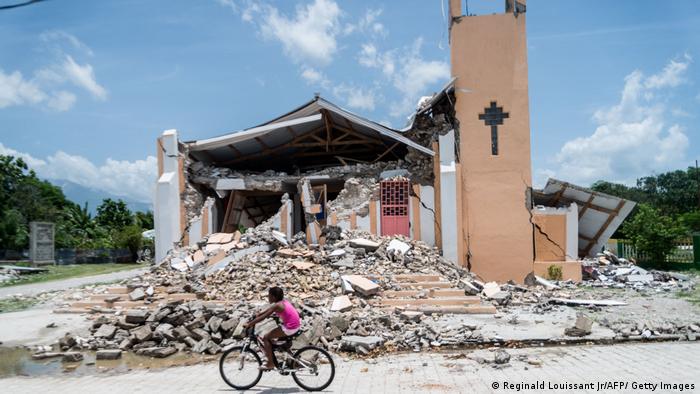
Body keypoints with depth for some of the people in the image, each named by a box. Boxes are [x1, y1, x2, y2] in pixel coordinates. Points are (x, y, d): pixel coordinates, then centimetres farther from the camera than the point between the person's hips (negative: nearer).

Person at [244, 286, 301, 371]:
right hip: (297, 325, 9)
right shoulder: (283, 301, 11)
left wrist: (249, 324, -9)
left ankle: (270, 364, 4)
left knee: (266, 338, 1)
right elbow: (265, 311, 20)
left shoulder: (277, 305, -15)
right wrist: (253, 319, 22)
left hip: (290, 328, -9)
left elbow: (263, 317, -17)